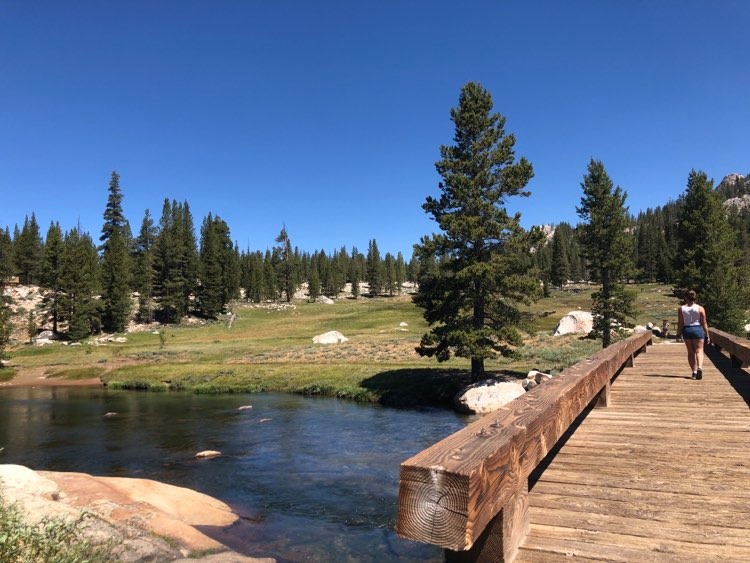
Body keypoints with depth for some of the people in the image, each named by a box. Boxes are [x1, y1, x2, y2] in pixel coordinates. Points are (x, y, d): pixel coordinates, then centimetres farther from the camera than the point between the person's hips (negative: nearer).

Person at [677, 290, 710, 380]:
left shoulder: (681, 309, -1)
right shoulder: (700, 308, -2)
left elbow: (680, 323, -2)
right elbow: (704, 323, -2)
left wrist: (678, 334, 6)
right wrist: (707, 335, 4)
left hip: (686, 330, 1)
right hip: (698, 329, -1)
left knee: (690, 352, 10)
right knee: (699, 351, 0)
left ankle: (694, 371, 10)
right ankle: (700, 367, -24)